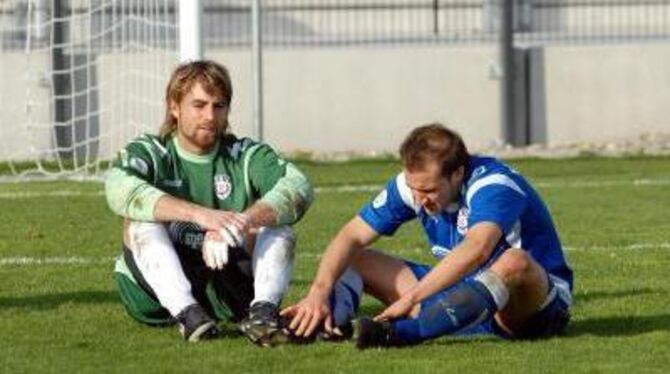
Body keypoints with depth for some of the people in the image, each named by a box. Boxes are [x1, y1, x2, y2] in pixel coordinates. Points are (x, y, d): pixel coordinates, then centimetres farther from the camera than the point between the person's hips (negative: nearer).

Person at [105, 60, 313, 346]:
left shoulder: (245, 156, 5)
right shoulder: (150, 153, 0)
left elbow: (298, 188, -16)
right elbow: (119, 189, -26)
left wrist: (242, 222, -36)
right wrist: (200, 215, -39)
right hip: (157, 291, -1)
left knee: (277, 226, -16)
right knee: (141, 220, -24)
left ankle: (262, 309, -40)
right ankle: (187, 313, -43)